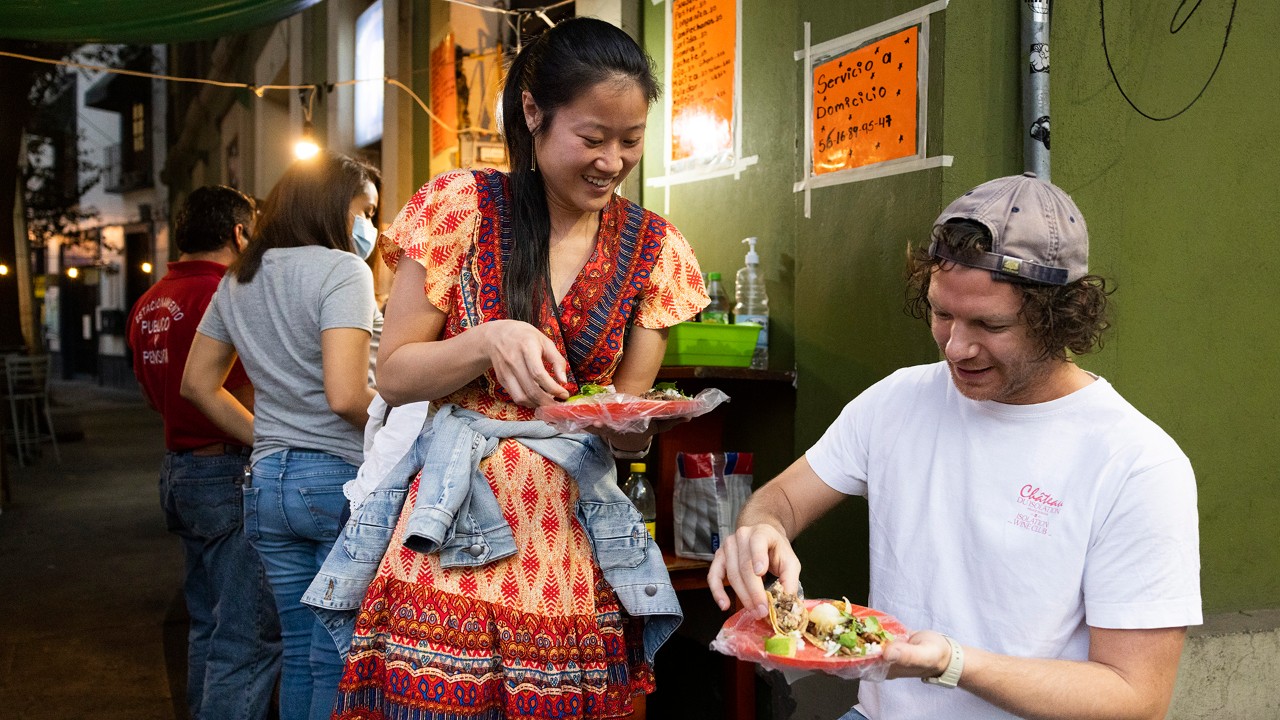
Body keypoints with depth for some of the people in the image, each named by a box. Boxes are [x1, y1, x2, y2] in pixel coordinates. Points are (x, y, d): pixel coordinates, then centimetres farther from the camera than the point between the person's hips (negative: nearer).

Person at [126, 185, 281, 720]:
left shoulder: (148, 305, 13)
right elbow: (249, 402, -19)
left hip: (178, 470, 10)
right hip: (229, 475, -10)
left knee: (207, 625, 20)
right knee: (247, 641, -6)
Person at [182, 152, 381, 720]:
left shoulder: (237, 280, 13)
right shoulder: (341, 270, -11)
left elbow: (197, 383, 19)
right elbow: (346, 397, -22)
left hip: (268, 480, 7)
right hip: (341, 478, -7)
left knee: (300, 653, 17)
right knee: (341, 659, 1)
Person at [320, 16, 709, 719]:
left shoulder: (652, 249, 5)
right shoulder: (463, 207, -3)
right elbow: (393, 376, -1)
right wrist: (489, 343, -19)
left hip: (576, 538, 2)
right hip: (456, 529, -2)